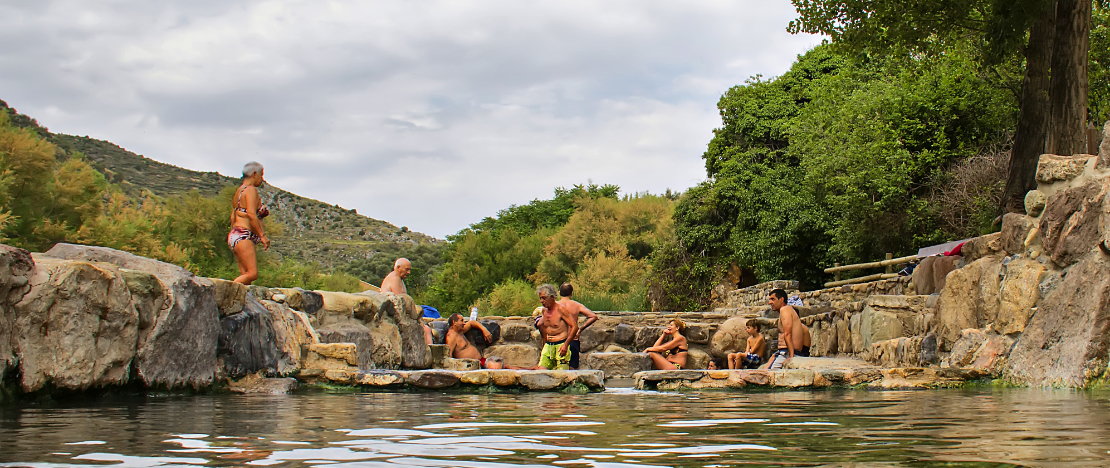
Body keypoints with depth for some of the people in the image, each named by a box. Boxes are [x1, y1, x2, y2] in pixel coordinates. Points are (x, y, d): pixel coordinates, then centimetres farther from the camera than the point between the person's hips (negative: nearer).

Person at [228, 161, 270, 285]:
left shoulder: (239, 191, 22)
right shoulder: (251, 190, -7)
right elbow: (251, 214, -19)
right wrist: (262, 235, -15)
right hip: (243, 237, -10)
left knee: (245, 275, 1)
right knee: (252, 273, -17)